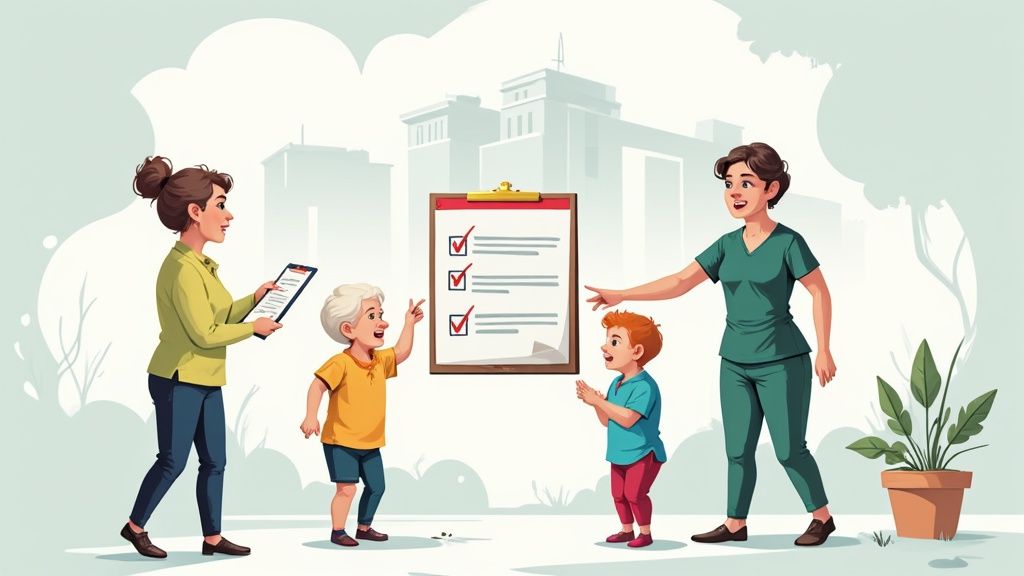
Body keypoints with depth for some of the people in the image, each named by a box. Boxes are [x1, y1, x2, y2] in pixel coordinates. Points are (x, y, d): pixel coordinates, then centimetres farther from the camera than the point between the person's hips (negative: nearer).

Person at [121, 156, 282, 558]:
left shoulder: (201, 264, 10)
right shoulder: (183, 268, -21)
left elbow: (219, 316, 14)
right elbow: (205, 334, -21)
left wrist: (254, 298, 8)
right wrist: (255, 328, -11)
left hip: (205, 380, 10)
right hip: (179, 381, -10)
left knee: (215, 461, 11)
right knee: (173, 461, 1)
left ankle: (213, 538, 19)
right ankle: (135, 527, 18)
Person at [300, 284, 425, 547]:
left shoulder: (381, 360, 2)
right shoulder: (341, 363, -21)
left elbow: (401, 352, 14)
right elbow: (317, 386, -26)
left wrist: (409, 323, 7)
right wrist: (311, 416, -36)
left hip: (370, 443, 7)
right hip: (340, 441, -7)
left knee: (376, 486, 11)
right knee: (346, 488, -9)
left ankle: (364, 527, 28)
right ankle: (337, 531, 6)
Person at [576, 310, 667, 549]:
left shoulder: (644, 385, -22)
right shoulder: (616, 383, 6)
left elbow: (627, 419, -31)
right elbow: (607, 421, 11)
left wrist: (598, 401, -27)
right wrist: (595, 403, -8)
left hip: (643, 453, -9)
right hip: (620, 454, 9)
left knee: (635, 493, -11)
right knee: (619, 494, 13)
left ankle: (645, 533, 3)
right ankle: (627, 530, 27)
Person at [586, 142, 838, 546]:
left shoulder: (787, 242, -10)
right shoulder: (727, 245, 3)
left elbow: (819, 292, -7)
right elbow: (681, 282, -3)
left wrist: (824, 350, -9)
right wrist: (621, 295, -13)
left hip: (782, 361, -5)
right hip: (735, 362, 5)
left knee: (789, 448, -1)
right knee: (738, 448, 9)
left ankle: (822, 516, 17)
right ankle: (735, 523, 20)